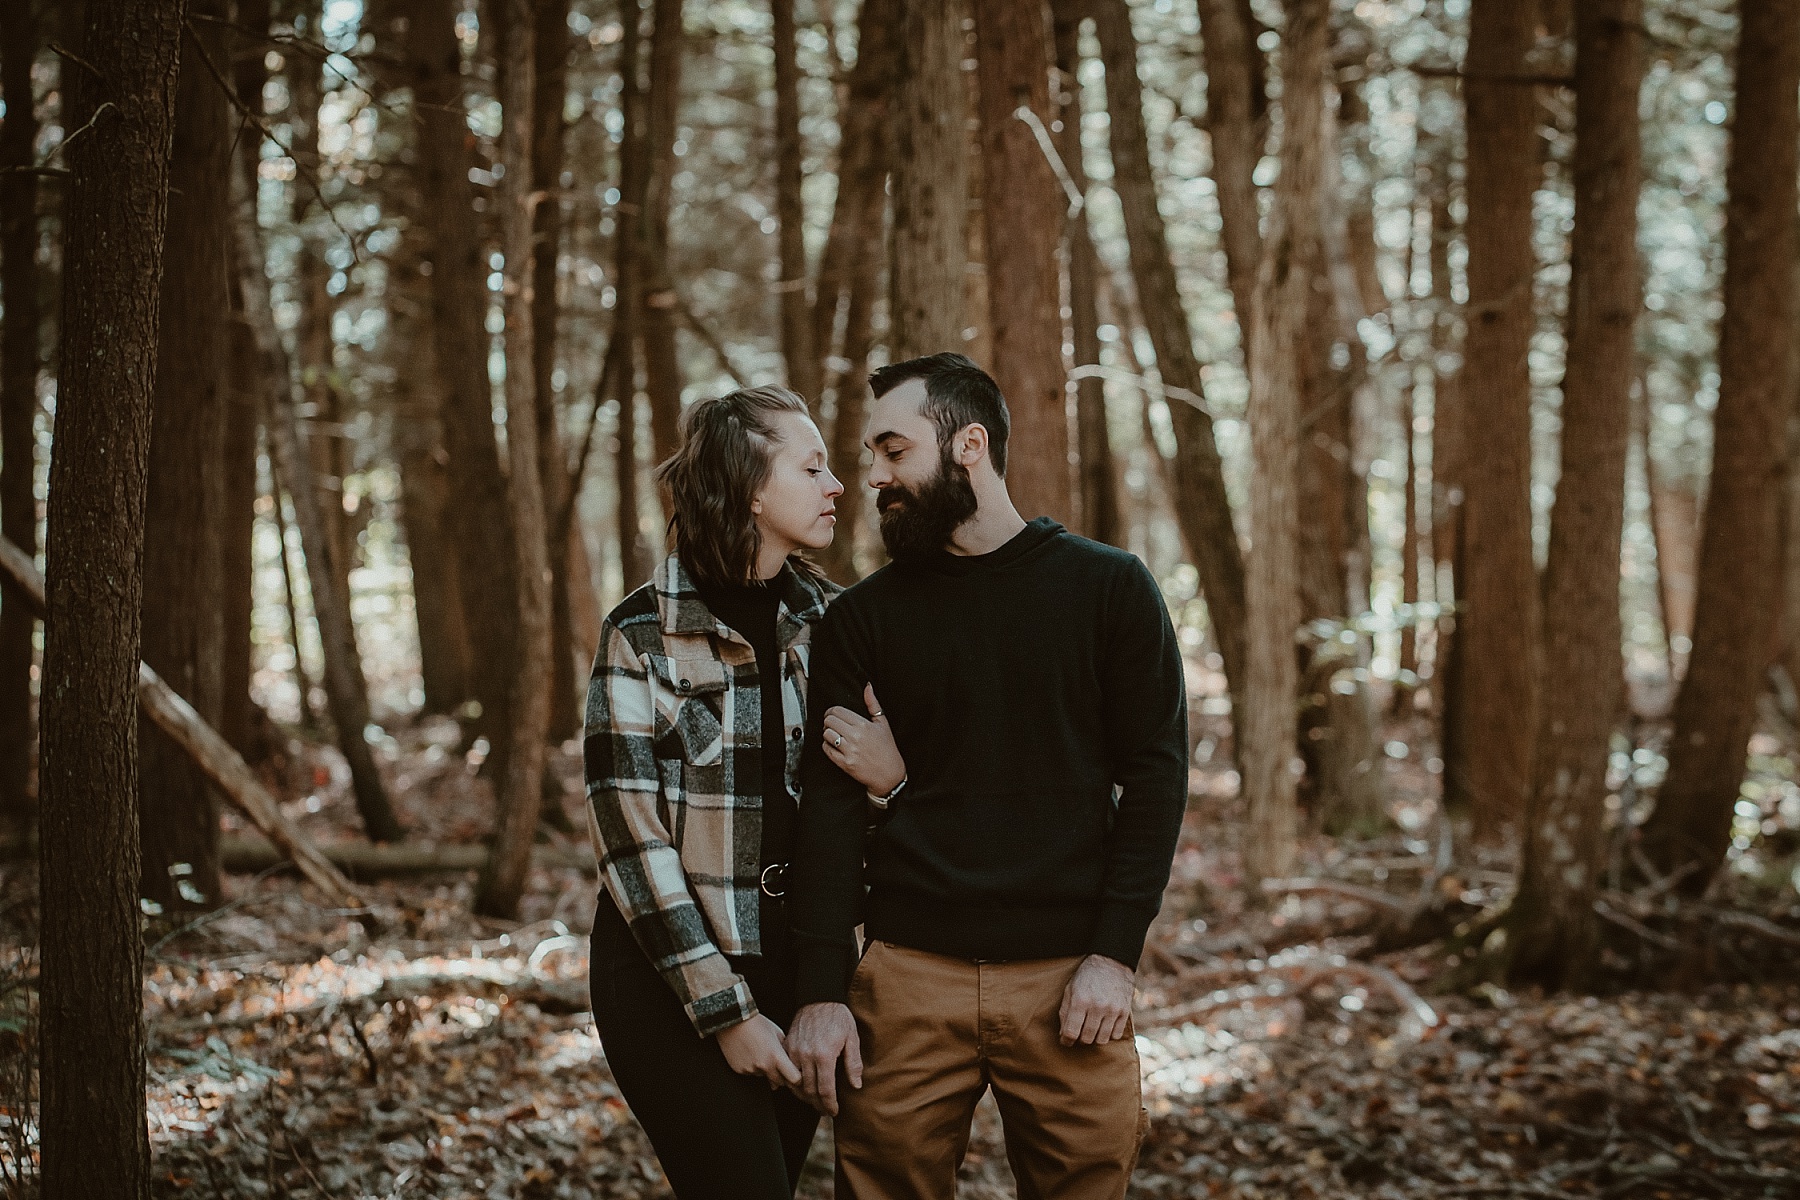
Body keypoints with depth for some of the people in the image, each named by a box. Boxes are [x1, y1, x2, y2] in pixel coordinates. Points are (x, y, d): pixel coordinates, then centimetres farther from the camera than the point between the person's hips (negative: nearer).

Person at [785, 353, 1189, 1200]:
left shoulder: (1109, 588, 4)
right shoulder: (862, 617, 8)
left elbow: (1155, 777, 1)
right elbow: (829, 806, 3)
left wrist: (1114, 954, -8)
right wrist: (820, 990, -5)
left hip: (1068, 980, -1)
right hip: (907, 977, 1)